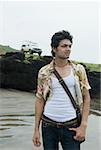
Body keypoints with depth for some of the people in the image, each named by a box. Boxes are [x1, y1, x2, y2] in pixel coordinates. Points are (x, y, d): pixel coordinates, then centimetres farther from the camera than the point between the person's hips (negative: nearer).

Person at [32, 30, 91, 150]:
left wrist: (83, 126, -6)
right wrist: (36, 129, 3)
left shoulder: (78, 69, 0)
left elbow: (86, 98, 2)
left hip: (71, 126, 0)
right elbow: (40, 100, 5)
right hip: (49, 125, 1)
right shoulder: (44, 72, 1)